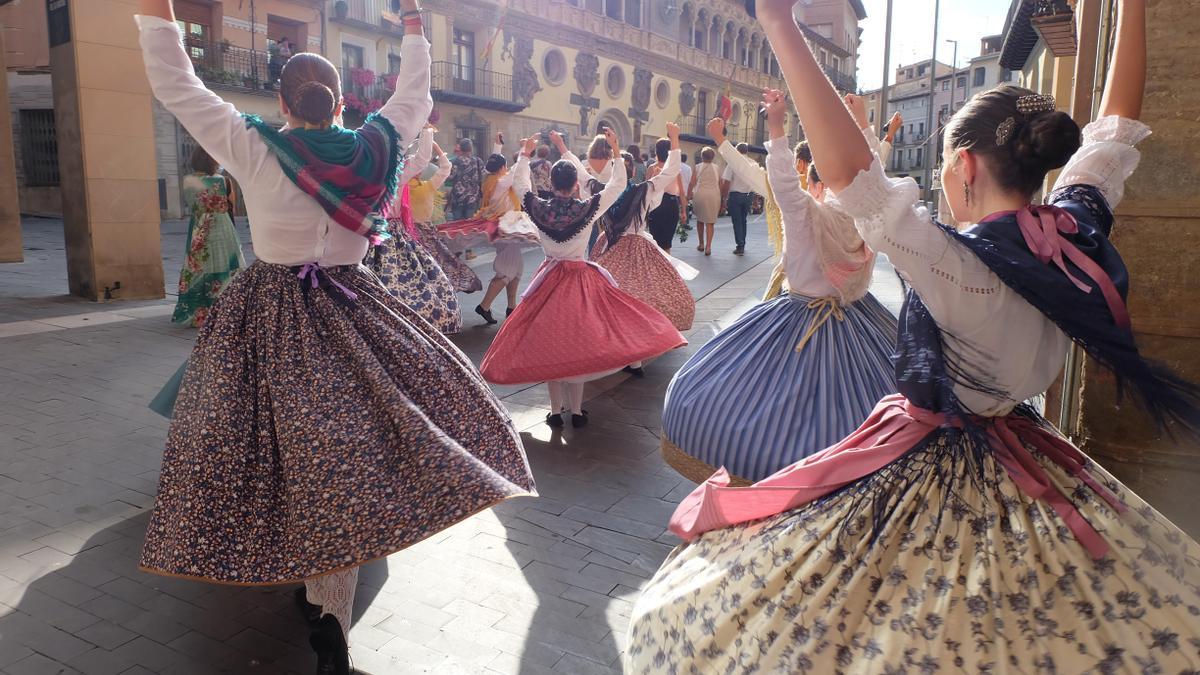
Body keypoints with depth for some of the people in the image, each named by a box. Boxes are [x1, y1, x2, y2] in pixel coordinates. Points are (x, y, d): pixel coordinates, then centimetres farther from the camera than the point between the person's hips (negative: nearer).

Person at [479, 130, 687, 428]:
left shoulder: (539, 209, -10)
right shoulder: (587, 208, -15)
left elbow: (518, 183, 9)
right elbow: (618, 184, -2)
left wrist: (525, 154, 20)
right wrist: (615, 151, 5)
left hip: (550, 280, 2)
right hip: (581, 281, -2)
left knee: (549, 342, 10)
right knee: (578, 342, 8)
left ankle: (556, 411, 15)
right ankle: (576, 411, 14)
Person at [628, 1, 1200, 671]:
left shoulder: (963, 268, -29)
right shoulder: (1080, 231, -7)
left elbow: (851, 175, -39)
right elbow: (1117, 123, 8)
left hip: (928, 474, -7)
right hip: (1026, 463, 8)